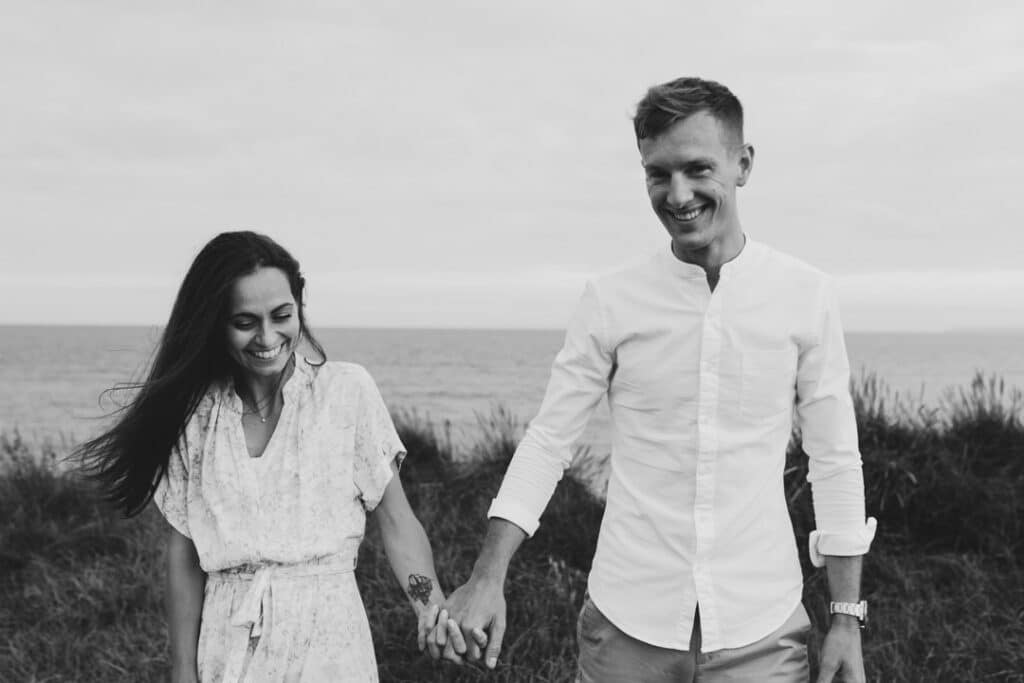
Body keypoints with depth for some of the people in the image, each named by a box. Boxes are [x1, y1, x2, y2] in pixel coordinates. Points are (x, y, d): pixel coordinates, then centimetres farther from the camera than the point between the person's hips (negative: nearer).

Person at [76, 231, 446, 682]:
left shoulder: (346, 390, -4)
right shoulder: (195, 413, 2)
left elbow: (395, 521, -4)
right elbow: (183, 553, 3)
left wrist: (431, 606, -20)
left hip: (327, 634, -2)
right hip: (226, 644, 2)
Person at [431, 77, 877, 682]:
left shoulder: (806, 296, -3)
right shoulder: (611, 302, -3)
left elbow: (835, 460, 2)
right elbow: (548, 441, 1)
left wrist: (847, 618, 1)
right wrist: (487, 579, -9)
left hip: (760, 632, 0)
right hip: (628, 626, 1)